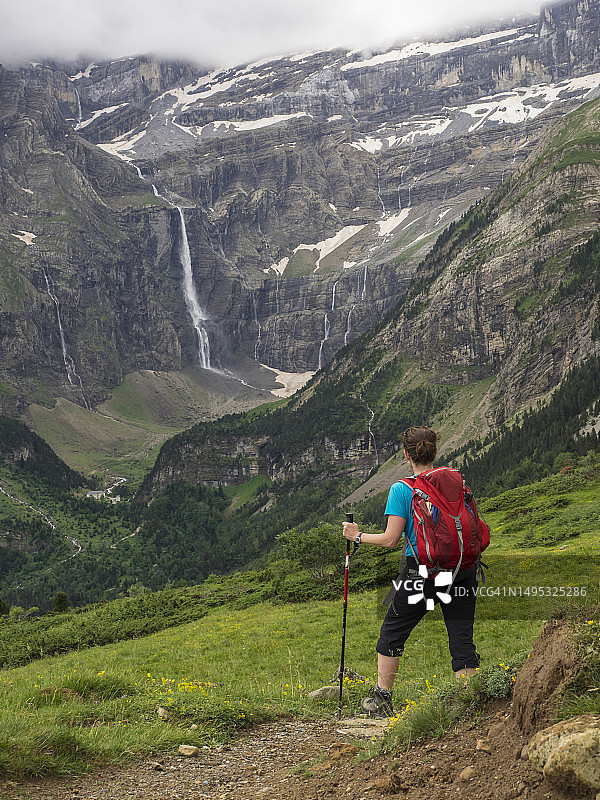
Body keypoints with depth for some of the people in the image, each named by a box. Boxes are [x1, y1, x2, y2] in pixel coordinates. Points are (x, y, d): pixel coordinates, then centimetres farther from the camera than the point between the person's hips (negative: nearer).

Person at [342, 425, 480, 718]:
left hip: (421, 572, -3)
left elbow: (391, 539, -11)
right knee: (462, 639, 7)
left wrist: (358, 536, 3)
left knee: (392, 635, 15)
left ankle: (382, 701, 24)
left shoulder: (401, 489, -9)